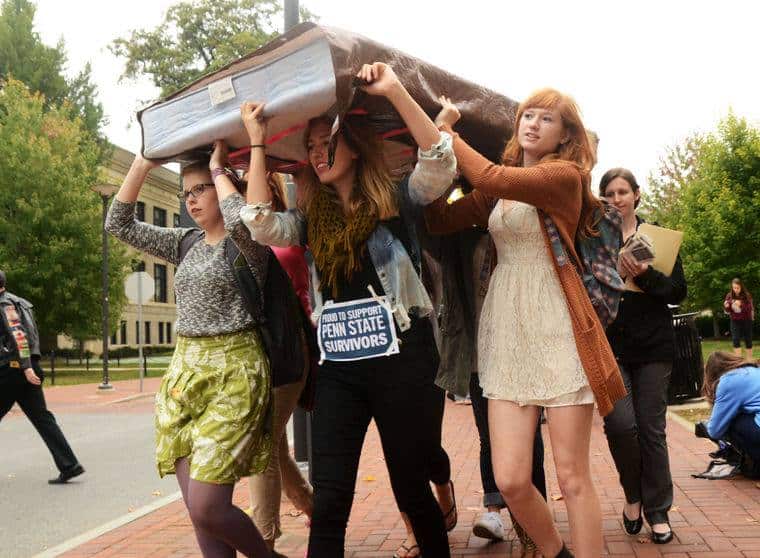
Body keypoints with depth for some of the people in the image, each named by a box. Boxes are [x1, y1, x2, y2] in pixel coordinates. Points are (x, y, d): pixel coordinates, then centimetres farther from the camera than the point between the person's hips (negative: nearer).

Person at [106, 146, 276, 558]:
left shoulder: (248, 244, -5)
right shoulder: (186, 243, 15)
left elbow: (242, 219, -29)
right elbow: (119, 225, 14)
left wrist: (218, 169, -12)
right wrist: (142, 164, 6)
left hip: (233, 373, -7)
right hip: (184, 373, 7)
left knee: (207, 510, -11)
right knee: (198, 512, 4)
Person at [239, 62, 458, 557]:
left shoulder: (397, 200, 1)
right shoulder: (312, 219, 13)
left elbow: (441, 162, -14)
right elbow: (261, 224, -3)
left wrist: (394, 91, -19)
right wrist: (257, 143, 2)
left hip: (402, 359, -3)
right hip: (337, 368, 4)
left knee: (412, 490, 9)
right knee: (328, 503, -1)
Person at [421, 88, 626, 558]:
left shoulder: (566, 175, -3)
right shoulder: (497, 194, 16)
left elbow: (492, 178, -19)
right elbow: (440, 220, 6)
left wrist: (447, 133, -6)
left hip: (558, 333, -5)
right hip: (507, 337, 5)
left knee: (573, 477, 0)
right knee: (511, 480, 0)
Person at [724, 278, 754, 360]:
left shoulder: (747, 296, -11)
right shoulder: (729, 296, -3)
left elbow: (749, 308, -17)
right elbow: (728, 311, 3)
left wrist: (741, 304, -32)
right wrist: (726, 306, -18)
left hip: (746, 321, -2)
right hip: (735, 321, 2)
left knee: (748, 340, 8)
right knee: (735, 340, -9)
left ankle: (749, 360, 20)